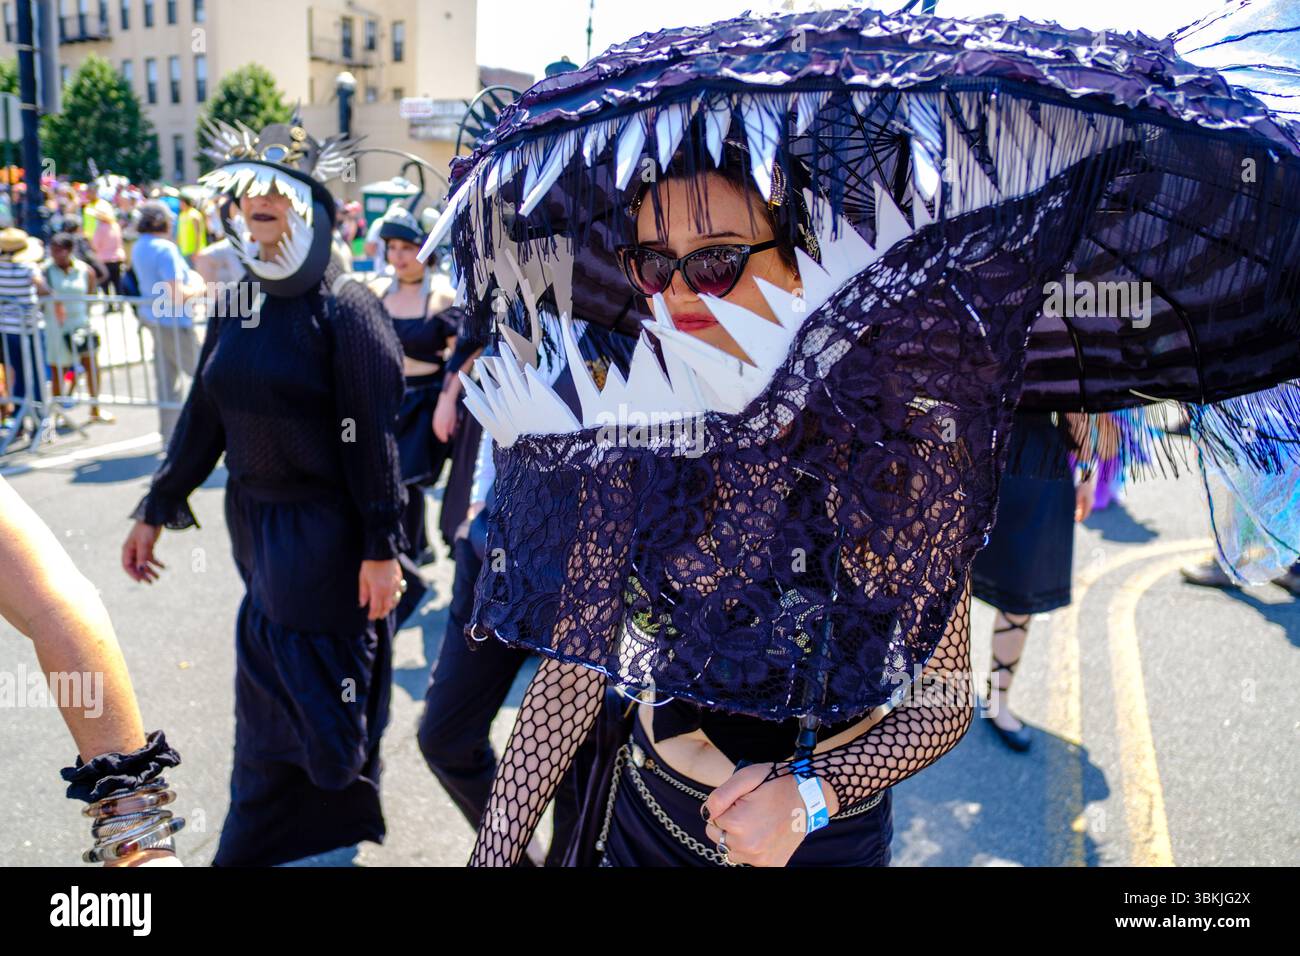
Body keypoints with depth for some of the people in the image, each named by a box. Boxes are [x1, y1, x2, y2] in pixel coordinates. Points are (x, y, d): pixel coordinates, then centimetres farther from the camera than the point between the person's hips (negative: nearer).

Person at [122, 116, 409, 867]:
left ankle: (328, 831, 25)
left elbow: (373, 438, -16)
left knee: (324, 690, 5)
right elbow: (205, 416, 11)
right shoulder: (236, 308, 7)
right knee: (268, 685, 18)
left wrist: (382, 546, -18)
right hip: (255, 523, 7)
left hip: (328, 534, -7)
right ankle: (260, 843, 36)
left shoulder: (346, 311, -14)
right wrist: (157, 510, 14)